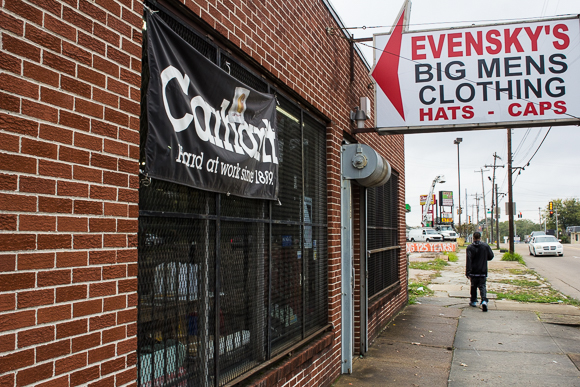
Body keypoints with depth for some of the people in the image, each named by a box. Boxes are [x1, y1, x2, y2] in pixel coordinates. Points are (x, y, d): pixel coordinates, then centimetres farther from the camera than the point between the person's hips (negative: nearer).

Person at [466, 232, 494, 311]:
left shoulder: (470, 247, -9)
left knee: (473, 286, 15)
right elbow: (491, 256, 6)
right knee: (482, 286, 2)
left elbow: (468, 261, -14)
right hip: (483, 271, 1)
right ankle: (484, 300, -19)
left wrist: (467, 272, -15)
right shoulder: (486, 246, -1)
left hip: (473, 272, -1)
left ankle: (473, 301, 25)